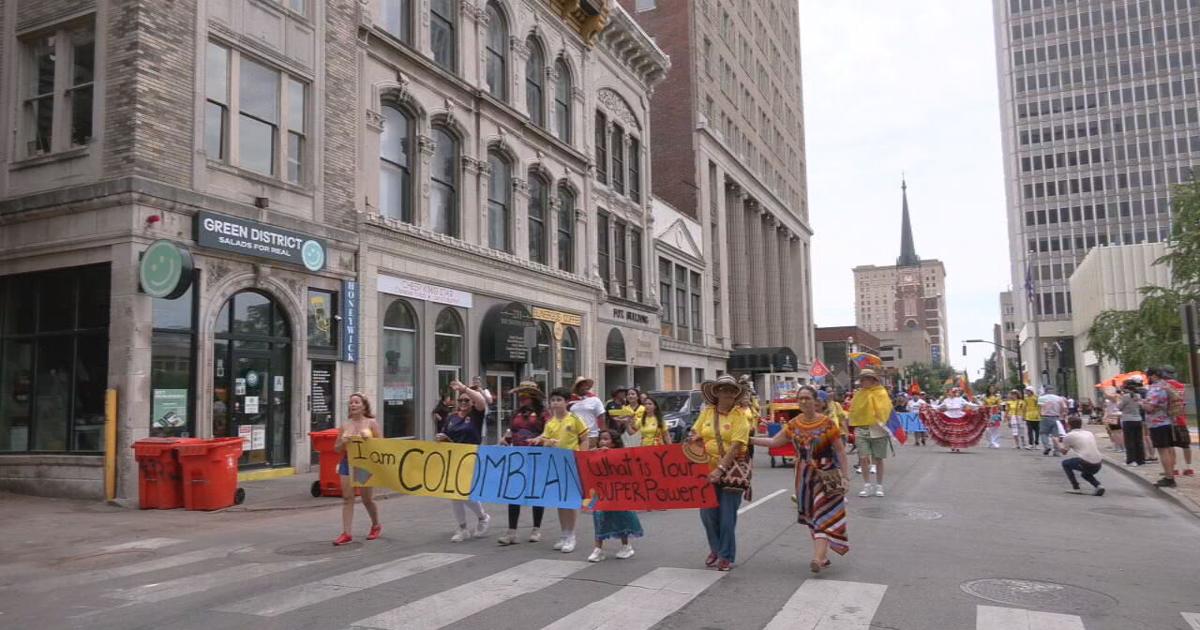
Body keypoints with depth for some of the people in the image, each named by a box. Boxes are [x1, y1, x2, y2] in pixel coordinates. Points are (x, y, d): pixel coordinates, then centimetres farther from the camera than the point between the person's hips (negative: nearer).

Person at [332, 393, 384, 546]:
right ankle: (346, 534, -2)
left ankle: (376, 526, 30)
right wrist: (343, 443, -8)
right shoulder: (345, 426, 8)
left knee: (367, 499, 5)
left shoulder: (371, 423, 0)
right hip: (348, 463, 3)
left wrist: (368, 440, -20)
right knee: (347, 498, -4)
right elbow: (337, 449, 13)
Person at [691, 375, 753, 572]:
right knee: (707, 512, 7)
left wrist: (721, 469, -23)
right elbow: (695, 434, 17)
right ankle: (715, 548, 31)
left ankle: (727, 556, 16)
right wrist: (695, 439, -6)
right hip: (708, 468, 4)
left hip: (732, 469, -4)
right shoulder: (707, 412, 5)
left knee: (727, 515, 1)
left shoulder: (740, 415, -8)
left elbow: (736, 446, -16)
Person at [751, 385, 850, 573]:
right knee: (810, 516, 10)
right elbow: (774, 441, 9)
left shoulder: (827, 423, -10)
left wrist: (845, 476, -12)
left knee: (824, 515, -11)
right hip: (804, 476, 5)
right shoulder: (793, 425, 3)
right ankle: (823, 555, 22)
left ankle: (818, 559, -19)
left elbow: (840, 451, -8)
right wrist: (749, 439, 3)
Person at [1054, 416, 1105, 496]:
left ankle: (1076, 488, 13)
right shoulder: (1090, 433, 19)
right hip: (1098, 465, 6)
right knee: (1085, 473, 36)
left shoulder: (1069, 435, 3)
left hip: (1086, 464, -6)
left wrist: (1057, 443, 35)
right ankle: (1098, 486, 8)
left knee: (1065, 463, 20)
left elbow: (1064, 451, 16)